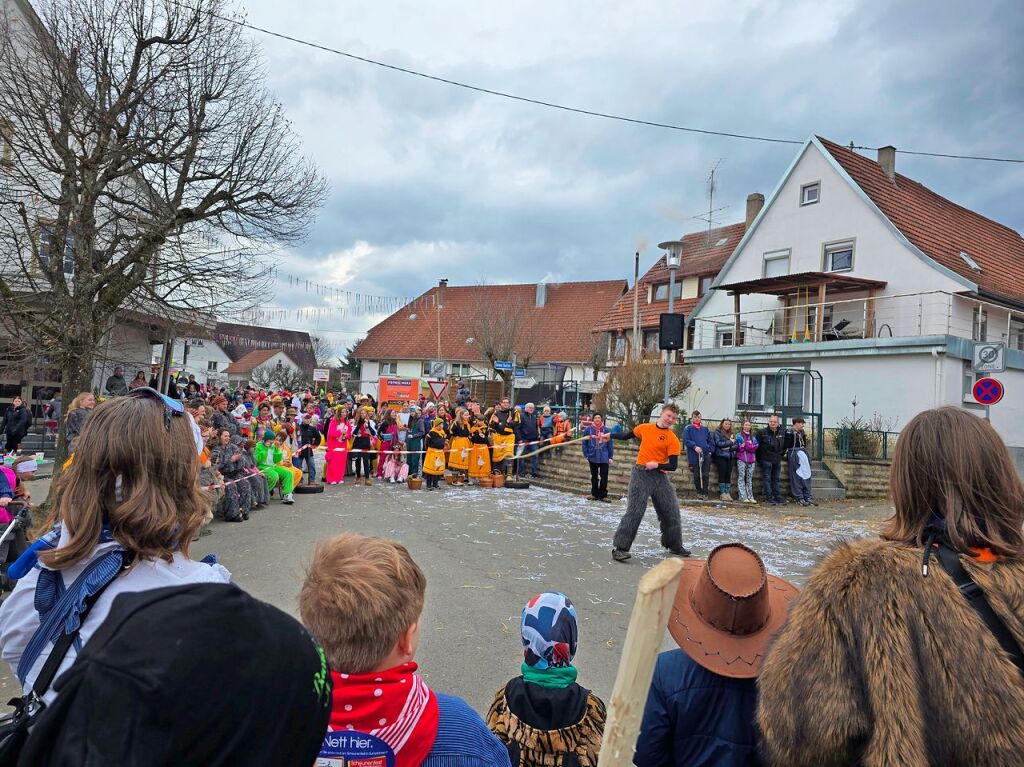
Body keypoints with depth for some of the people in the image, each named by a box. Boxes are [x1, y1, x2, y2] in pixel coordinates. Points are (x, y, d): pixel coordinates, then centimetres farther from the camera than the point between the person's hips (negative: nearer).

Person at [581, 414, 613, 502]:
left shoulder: (606, 430, -3)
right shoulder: (588, 430, -3)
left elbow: (610, 444, 0)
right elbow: (584, 443, 1)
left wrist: (610, 457, -1)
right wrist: (586, 455, -4)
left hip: (604, 458, -1)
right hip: (592, 457, 1)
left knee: (604, 477, -1)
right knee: (594, 476, 13)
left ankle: (603, 495, 9)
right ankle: (594, 494, 24)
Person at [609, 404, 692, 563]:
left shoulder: (673, 440, -3)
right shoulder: (644, 428, 4)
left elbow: (673, 466, -7)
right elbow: (627, 436, 23)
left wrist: (657, 465, -22)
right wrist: (610, 436, 19)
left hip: (659, 476, 1)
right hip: (640, 473, -1)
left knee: (671, 511, 9)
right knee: (634, 511, -11)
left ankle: (675, 545, 33)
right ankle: (620, 548, -9)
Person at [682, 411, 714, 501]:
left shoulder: (705, 429, 14)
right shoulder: (688, 428, 3)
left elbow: (711, 441, 16)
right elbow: (686, 440, -7)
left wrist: (711, 450, 3)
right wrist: (694, 447, -18)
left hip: (706, 455, 2)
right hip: (694, 456, -2)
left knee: (705, 475, -2)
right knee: (696, 476, 4)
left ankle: (705, 493, 4)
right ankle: (699, 492, 17)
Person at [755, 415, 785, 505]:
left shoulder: (782, 433, 6)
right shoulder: (762, 432, -7)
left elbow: (784, 446, 19)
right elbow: (757, 445, -4)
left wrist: (780, 455, 11)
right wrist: (759, 459, -3)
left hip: (777, 460, 5)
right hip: (766, 459, -5)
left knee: (777, 479, 10)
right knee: (767, 478, -3)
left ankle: (777, 497, 16)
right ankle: (769, 497, 0)